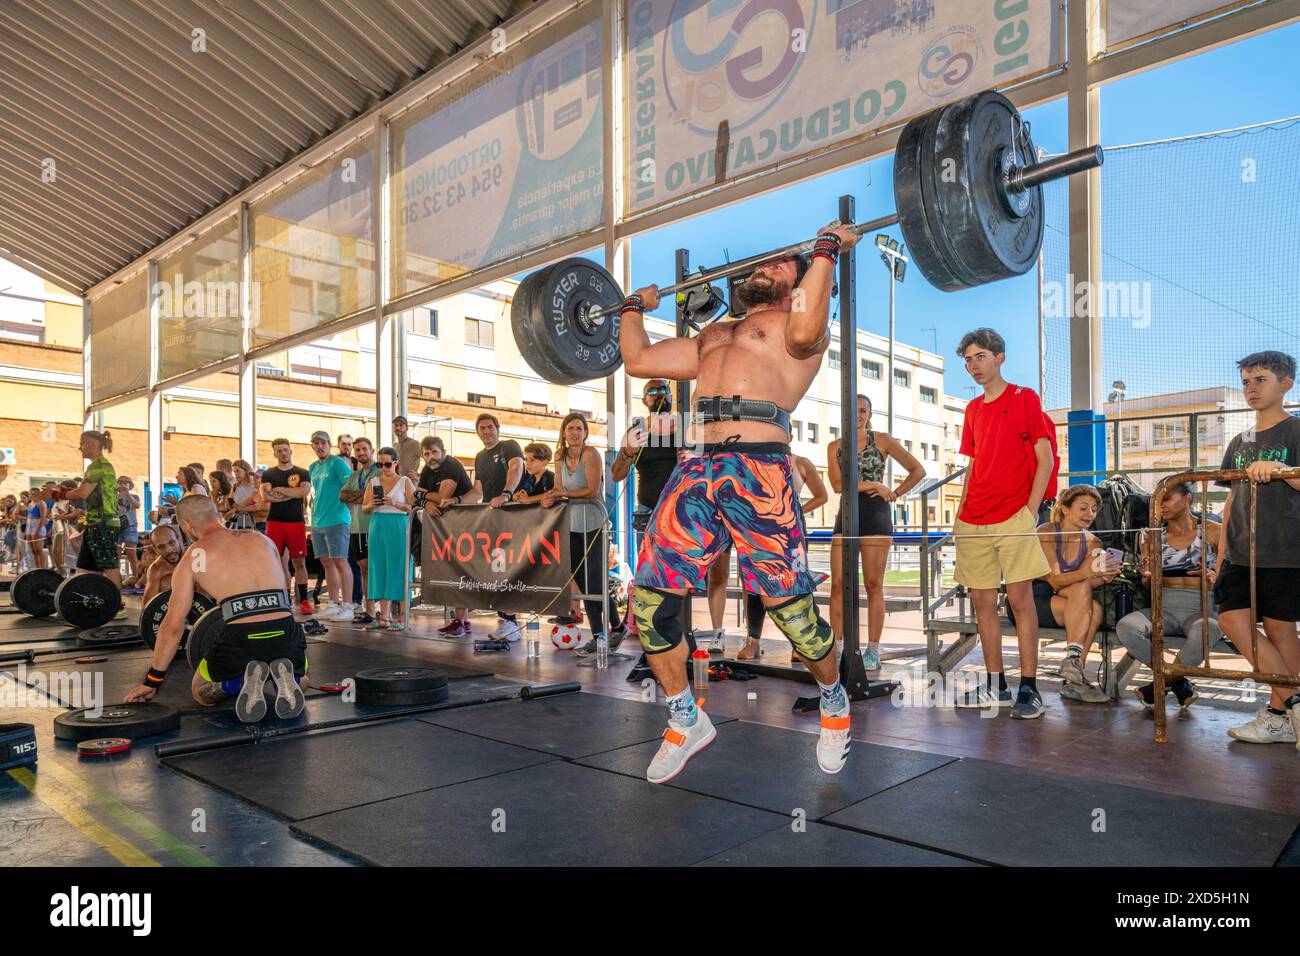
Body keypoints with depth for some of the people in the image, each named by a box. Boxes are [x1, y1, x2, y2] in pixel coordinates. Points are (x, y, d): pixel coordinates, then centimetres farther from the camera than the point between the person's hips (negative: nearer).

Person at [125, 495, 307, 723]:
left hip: (241, 638, -2)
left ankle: (242, 681, -3)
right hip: (286, 633, 2)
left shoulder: (193, 556, 13)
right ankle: (284, 676, 0)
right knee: (300, 678, 36)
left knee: (201, 692, 30)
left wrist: (152, 681, 22)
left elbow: (173, 625, 11)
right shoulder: (262, 540, 22)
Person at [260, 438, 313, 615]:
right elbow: (265, 496, -5)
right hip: (275, 521, 1)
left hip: (296, 522, -1)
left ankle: (303, 601, 2)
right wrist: (292, 494, -9)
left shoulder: (302, 473, 7)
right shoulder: (268, 473, 11)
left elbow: (303, 491, -11)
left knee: (299, 562, -1)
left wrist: (280, 490, -8)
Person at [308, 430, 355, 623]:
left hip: (336, 520, -8)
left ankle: (347, 607, -5)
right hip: (317, 522, 8)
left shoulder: (338, 462, -7)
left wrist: (351, 512, -15)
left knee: (340, 562, -7)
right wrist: (314, 517, 20)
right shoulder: (313, 467, 17)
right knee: (327, 563, 10)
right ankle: (332, 605, 18)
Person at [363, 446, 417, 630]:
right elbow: (364, 507, 13)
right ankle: (384, 616, 7)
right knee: (379, 569, 2)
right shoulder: (373, 483, 12)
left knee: (395, 568, -4)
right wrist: (371, 505, -8)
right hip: (377, 527, 3)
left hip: (397, 528, -3)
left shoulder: (405, 482, 2)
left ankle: (385, 616, 3)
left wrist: (396, 504, -19)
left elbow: (413, 507, -5)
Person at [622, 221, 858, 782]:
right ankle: (685, 721, 21)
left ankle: (834, 702, 28)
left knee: (790, 608, -4)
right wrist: (635, 307, 44)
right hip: (697, 471, 6)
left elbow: (805, 332, -14)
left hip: (759, 470, -6)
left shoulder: (798, 321, 13)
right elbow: (637, 361, 31)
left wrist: (825, 252, -6)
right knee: (650, 601, 0)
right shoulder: (714, 334, 32)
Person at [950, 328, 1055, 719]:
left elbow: (1044, 460, -4)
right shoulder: (973, 409, 17)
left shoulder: (1025, 398, 0)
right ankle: (995, 686, 16)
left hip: (1014, 517, -6)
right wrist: (960, 513, 12)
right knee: (982, 602, 7)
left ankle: (1029, 689, 1)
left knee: (1020, 598, -6)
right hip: (974, 522, 6)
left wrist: (1030, 510, -13)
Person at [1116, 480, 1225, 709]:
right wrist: (1147, 576, -9)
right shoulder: (1153, 536, 12)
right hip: (1163, 606, 3)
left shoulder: (1213, 531, 5)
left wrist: (1214, 577, -16)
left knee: (1204, 630, -40)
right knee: (1125, 626, -30)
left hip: (1201, 607, -2)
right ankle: (1179, 684, -10)